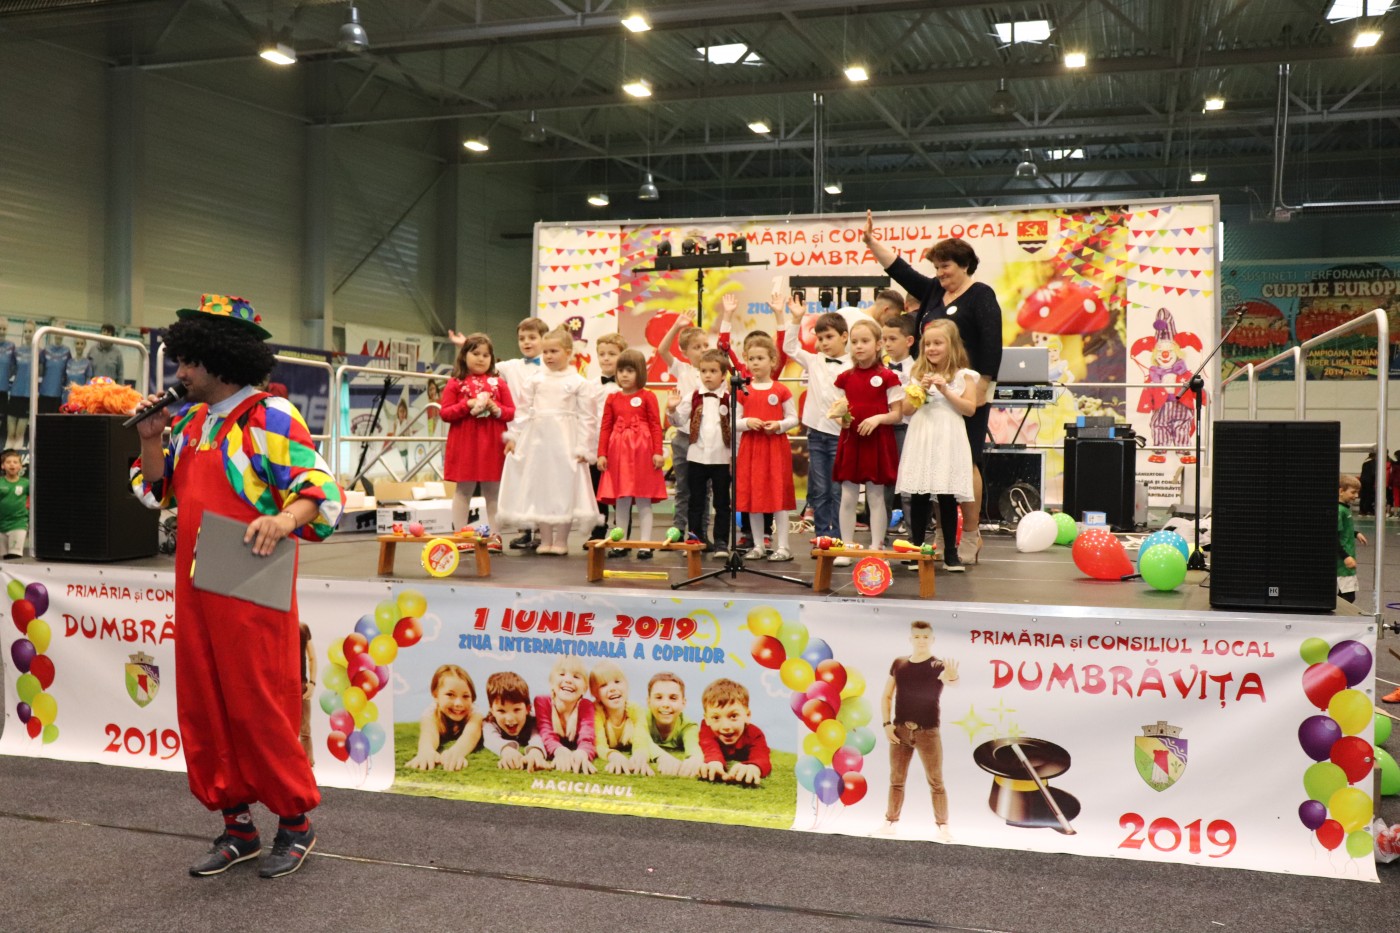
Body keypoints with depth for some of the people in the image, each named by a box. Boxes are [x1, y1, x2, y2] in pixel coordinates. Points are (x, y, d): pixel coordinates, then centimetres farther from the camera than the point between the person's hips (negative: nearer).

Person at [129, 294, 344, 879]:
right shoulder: (192, 421, 13)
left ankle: (295, 825, 16)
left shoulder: (269, 418, -10)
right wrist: (151, 440, 4)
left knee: (260, 709, -1)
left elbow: (323, 490, -16)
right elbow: (158, 492, 21)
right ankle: (236, 825, 24)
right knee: (203, 710, 11)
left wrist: (285, 519, -35)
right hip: (195, 589, 8)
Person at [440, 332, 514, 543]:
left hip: (492, 444, 2)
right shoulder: (456, 383, 2)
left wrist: (496, 409, -13)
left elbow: (512, 412, 6)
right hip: (464, 444, -2)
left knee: (493, 490, 7)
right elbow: (445, 413, -3)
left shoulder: (498, 382, 7)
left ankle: (493, 535, 14)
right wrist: (468, 405, -15)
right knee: (463, 490, 6)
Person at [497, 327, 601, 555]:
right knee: (538, 486, 6)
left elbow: (587, 417, -3)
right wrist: (513, 436, 5)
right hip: (536, 438, 4)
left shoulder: (579, 383, -1)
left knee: (563, 487, -1)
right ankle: (545, 539, 15)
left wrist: (583, 447, -9)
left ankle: (561, 540, 9)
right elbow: (523, 410, 11)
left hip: (564, 442, -3)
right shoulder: (536, 380, 9)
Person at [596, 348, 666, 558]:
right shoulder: (612, 399, 9)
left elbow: (656, 426, -4)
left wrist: (658, 452, -10)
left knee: (643, 501, 1)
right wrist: (601, 454, 1)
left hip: (642, 452, -3)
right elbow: (605, 428, 7)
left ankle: (645, 544, 6)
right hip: (618, 452, 3)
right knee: (621, 500, 7)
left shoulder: (647, 397, 0)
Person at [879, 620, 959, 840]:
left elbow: (950, 681, -30)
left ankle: (943, 826, 9)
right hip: (900, 730, 3)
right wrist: (887, 723, 0)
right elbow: (887, 696, 11)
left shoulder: (938, 665, -6)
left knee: (936, 782, 0)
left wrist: (953, 677, -54)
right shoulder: (898, 663, 5)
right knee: (896, 780, 11)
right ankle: (890, 822, 22)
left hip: (927, 731, -3)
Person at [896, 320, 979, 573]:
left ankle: (950, 552, 10)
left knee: (947, 498, 2)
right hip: (920, 441, 2)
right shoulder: (918, 374, 11)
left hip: (948, 443, -2)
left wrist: (945, 390, -12)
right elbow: (907, 409, 6)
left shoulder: (963, 376, 4)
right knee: (918, 497, 3)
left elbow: (969, 408, -6)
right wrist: (921, 390, -8)